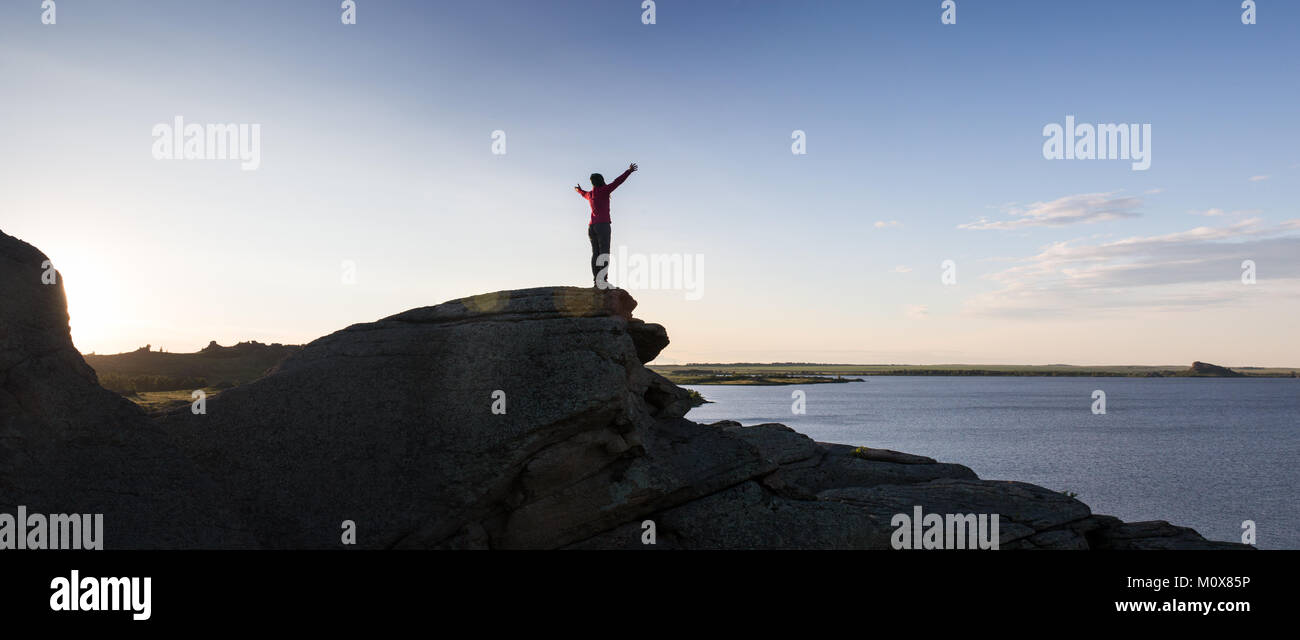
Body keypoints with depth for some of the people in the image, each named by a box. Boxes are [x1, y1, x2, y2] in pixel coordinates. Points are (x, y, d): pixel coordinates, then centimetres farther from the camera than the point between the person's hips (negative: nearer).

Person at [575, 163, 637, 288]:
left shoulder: (590, 194, 19)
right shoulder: (603, 191, 0)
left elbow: (584, 194, 42)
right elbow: (617, 182, -7)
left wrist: (579, 190, 64)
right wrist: (629, 171, -4)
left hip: (591, 226, 7)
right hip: (603, 225, -7)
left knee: (596, 253, 3)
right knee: (604, 253, -14)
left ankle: (595, 281, -4)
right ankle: (603, 280, -25)